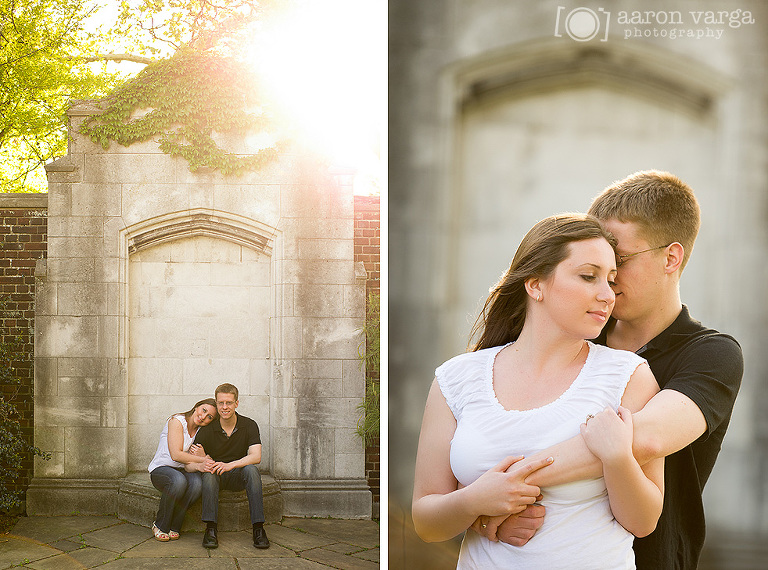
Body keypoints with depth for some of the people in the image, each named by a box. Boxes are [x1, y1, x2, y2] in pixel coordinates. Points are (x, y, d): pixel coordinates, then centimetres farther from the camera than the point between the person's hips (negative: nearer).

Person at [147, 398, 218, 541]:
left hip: (184, 470, 5)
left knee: (197, 483, -31)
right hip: (160, 469, -5)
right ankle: (160, 526, -18)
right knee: (179, 481, -39)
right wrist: (203, 460, -23)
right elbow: (176, 455, -20)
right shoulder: (177, 421, -12)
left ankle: (173, 526, -15)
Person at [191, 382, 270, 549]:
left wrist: (230, 465, -36)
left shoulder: (249, 425, -7)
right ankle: (211, 529, -33)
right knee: (209, 472, -34)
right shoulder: (207, 429, -7)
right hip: (215, 479, 0)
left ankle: (258, 529, -32)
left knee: (251, 469, -33)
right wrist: (200, 465, -35)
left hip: (239, 476, 0)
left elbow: (256, 457, -20)